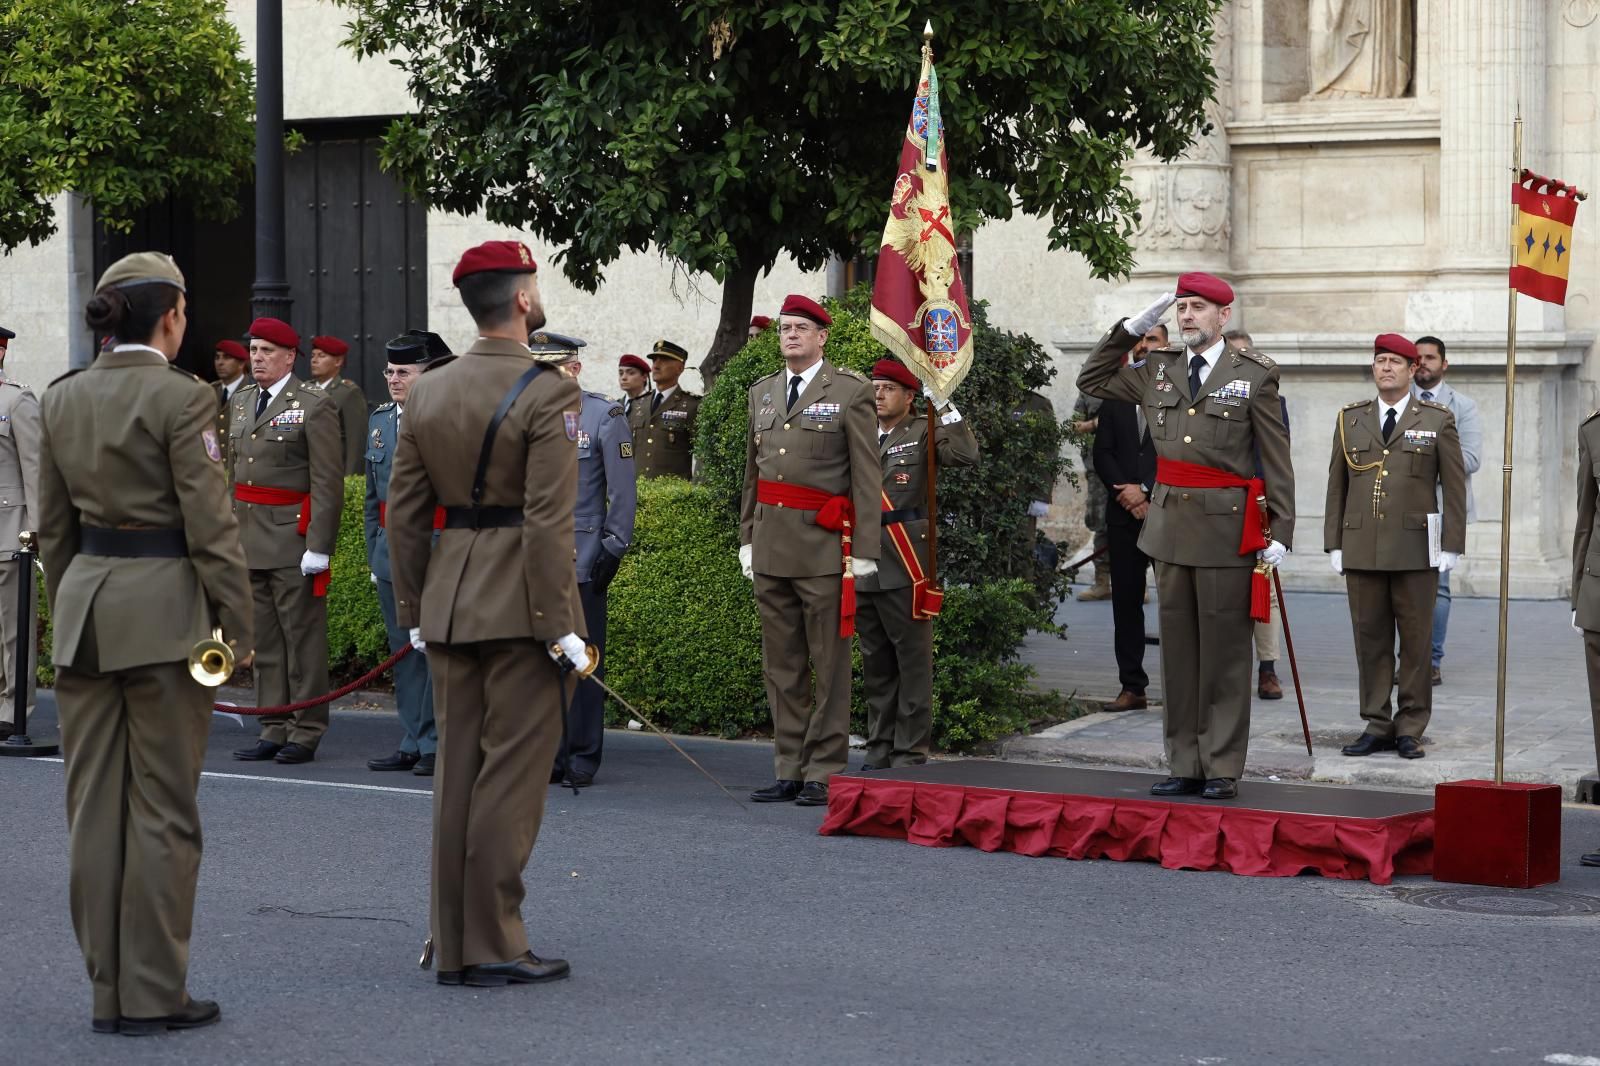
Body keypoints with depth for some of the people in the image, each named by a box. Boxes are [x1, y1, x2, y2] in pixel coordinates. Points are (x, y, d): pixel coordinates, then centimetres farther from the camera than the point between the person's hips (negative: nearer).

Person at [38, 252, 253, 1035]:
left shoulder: (62, 398, 8)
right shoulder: (180, 397, -11)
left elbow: (53, 524, 13)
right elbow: (210, 526, -12)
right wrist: (237, 627, -6)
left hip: (84, 600, 6)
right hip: (163, 607, -6)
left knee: (95, 806, 9)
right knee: (161, 807, 1)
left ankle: (107, 991, 14)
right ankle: (153, 994, 4)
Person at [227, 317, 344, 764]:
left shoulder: (314, 406, -7)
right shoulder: (240, 402, 15)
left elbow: (327, 483, -11)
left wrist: (319, 546, -17)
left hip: (292, 539, -7)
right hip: (248, 539, 7)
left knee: (303, 638, -2)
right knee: (264, 641, 10)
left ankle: (306, 734, 4)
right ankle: (273, 729, 17)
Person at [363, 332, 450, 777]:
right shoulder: (379, 420, 13)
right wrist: (374, 553, 16)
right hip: (391, 553, 7)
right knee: (403, 650, 10)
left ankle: (437, 745, 2)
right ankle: (412, 744, 16)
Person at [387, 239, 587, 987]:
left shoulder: (427, 392, 8)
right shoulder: (548, 394, -12)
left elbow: (404, 512, 9)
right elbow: (548, 521, -18)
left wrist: (414, 611, 15)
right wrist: (560, 624, -14)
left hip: (449, 599, 6)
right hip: (519, 605, -6)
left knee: (457, 769, 11)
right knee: (513, 770, 0)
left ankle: (451, 944, 17)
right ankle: (493, 946, 2)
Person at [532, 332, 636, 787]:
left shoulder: (604, 417, -1)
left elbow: (623, 491, -2)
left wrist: (613, 550, -7)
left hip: (582, 560, -4)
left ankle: (583, 759, 7)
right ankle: (548, 754, 13)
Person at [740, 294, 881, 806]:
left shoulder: (851, 392, -1)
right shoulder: (762, 393, 16)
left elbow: (867, 477, -4)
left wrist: (864, 551, -9)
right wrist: (747, 538, 15)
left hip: (824, 549, -6)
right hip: (771, 547, 6)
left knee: (830, 665, -1)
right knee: (782, 666, 8)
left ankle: (825, 774, 2)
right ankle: (789, 771, 14)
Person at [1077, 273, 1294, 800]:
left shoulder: (1254, 374, -1)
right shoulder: (1158, 371, 12)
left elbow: (1277, 459, -3)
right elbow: (1092, 380, 22)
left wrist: (1281, 531, -9)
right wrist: (1133, 328, 11)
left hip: (1226, 525, -5)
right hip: (1170, 522, 5)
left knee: (1224, 652, -1)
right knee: (1178, 650, 8)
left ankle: (1222, 768, 5)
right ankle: (1184, 765, 15)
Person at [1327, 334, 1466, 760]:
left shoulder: (1438, 420, 5)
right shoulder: (1350, 419, 12)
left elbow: (1454, 487, 3)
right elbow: (1337, 485, 12)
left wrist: (1451, 546, -4)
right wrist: (1334, 544, 6)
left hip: (1415, 549, -2)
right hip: (1361, 548, 2)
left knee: (1415, 641, 1)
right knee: (1370, 640, 4)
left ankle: (1411, 729, 7)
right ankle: (1377, 726, 10)